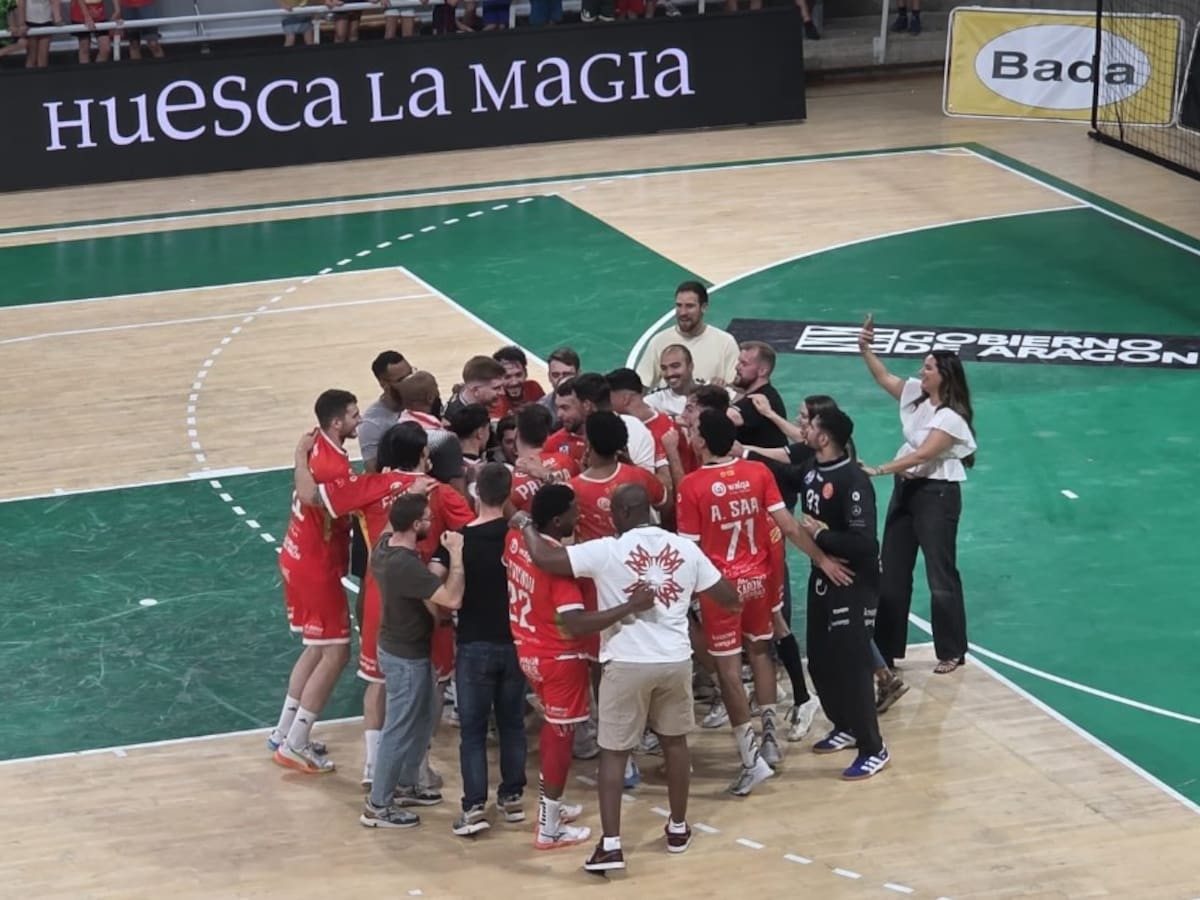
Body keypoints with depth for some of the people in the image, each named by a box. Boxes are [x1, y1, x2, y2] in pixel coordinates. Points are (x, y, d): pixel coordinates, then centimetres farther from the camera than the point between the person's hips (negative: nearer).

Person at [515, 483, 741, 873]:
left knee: (613, 752, 4)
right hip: (676, 659, 4)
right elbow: (729, 598, 9)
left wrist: (525, 525, 5)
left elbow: (543, 557, -14)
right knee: (675, 741, 22)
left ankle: (611, 844, -4)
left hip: (627, 663, -4)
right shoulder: (685, 548, 2)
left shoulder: (606, 551, -10)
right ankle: (678, 828, 33)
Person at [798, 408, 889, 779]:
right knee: (820, 661, 16)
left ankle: (873, 749, 5)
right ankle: (846, 727, 36)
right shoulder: (812, 469, 2)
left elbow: (863, 542, -29)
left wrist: (820, 534, -19)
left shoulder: (853, 480, -24)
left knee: (851, 665, -5)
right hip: (823, 578, 9)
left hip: (854, 585, -9)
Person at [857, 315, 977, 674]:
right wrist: (865, 350, 2)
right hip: (906, 488, 8)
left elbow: (921, 455, -26)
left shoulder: (951, 417, -19)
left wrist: (878, 470, -30)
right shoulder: (916, 394, 4)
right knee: (892, 571, 11)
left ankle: (952, 652, 11)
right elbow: (884, 378, 17)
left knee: (941, 576, -1)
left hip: (937, 495, -8)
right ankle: (886, 649, 18)